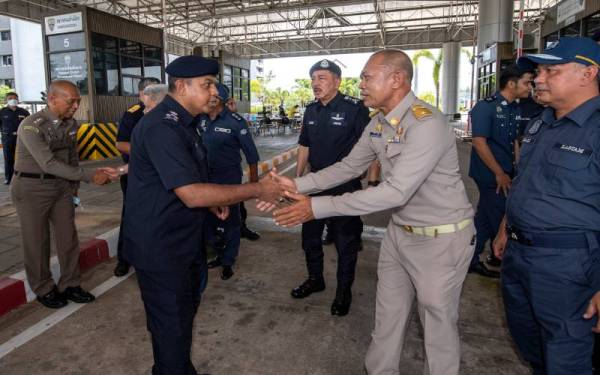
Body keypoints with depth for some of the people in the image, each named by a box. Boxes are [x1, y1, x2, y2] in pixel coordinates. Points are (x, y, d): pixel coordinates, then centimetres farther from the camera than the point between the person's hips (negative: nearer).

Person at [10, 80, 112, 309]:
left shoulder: (71, 123, 0)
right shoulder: (31, 126, -20)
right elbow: (49, 163, -26)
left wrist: (74, 187, 13)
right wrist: (90, 176, -28)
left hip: (62, 185, 6)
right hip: (32, 188, -5)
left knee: (68, 237, 8)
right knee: (37, 241, 6)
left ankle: (69, 285, 23)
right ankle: (43, 290, 24)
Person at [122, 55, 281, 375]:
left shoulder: (183, 122, 9)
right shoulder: (162, 127, -24)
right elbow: (191, 195, -31)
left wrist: (212, 201, 6)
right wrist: (257, 190, -26)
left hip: (185, 241, 10)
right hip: (160, 249, -10)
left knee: (185, 310, 24)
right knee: (171, 325, 7)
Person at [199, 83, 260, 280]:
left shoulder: (235, 121, -13)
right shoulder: (201, 120, 0)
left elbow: (251, 152, -9)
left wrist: (254, 180, -7)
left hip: (229, 176, -5)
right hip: (207, 175, 5)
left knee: (230, 219, 6)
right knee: (211, 217, 14)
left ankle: (228, 261, 21)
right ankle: (220, 254, 33)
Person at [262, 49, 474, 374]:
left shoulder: (426, 123, -25)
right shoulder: (378, 123, 2)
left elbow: (396, 191, -31)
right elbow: (349, 167, 7)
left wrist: (317, 207, -31)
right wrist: (297, 185, -7)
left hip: (440, 237, -8)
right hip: (399, 231, 8)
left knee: (438, 322, 10)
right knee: (387, 314, 19)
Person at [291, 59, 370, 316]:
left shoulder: (354, 109, -13)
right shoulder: (311, 110, 7)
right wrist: (297, 178, 13)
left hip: (345, 187, -6)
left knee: (345, 242, 7)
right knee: (310, 236, 18)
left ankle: (344, 291, 26)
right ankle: (315, 279, 40)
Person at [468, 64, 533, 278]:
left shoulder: (515, 110, 10)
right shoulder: (486, 106, -14)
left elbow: (514, 142, 18)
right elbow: (479, 142, -18)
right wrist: (499, 174, -16)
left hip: (506, 174, 8)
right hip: (490, 175, -8)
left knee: (485, 218, 14)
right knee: (500, 219, 3)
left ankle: (471, 260, 25)